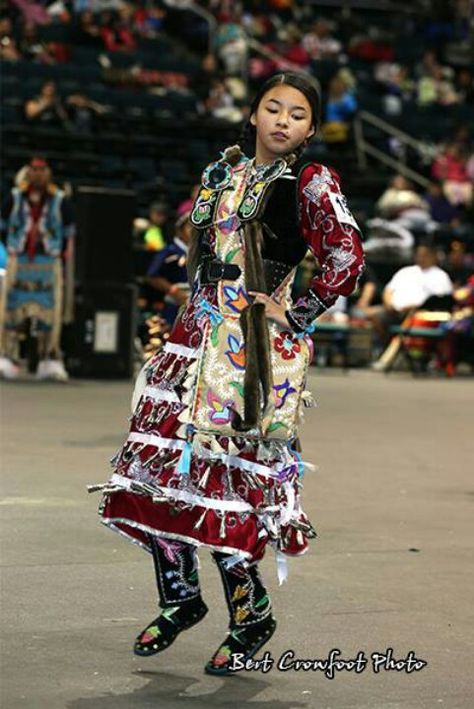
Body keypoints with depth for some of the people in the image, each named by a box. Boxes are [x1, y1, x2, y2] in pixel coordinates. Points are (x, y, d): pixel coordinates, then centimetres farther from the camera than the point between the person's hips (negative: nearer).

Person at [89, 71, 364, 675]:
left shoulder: (311, 183, -5)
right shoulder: (224, 172, 15)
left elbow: (346, 258, -14)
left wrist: (296, 314, -10)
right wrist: (196, 315, 15)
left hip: (257, 349, -6)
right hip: (199, 334, 6)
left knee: (218, 478, -9)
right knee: (159, 468, 3)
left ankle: (252, 615, 8)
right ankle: (181, 598, 20)